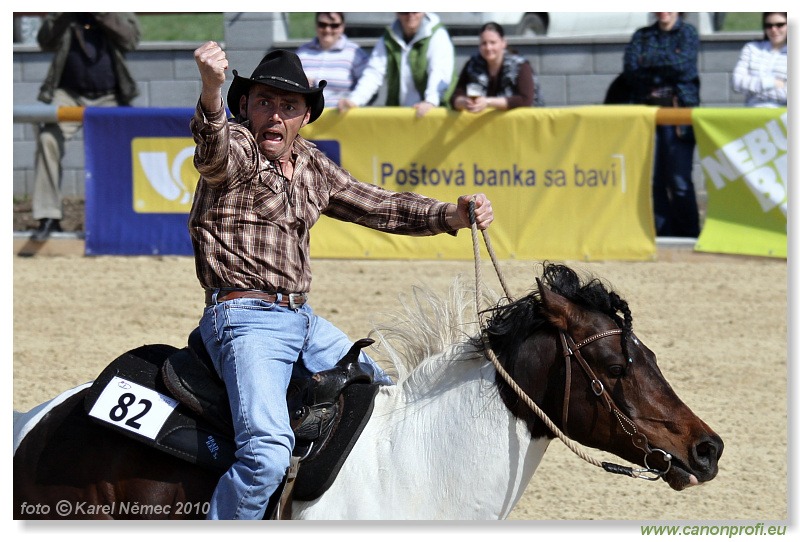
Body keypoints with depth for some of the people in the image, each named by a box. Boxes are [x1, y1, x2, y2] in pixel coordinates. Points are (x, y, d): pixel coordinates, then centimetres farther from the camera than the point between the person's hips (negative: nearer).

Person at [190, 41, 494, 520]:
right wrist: (211, 91, -55)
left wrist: (451, 216, 6)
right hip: (247, 318, -9)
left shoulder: (313, 166, 15)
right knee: (268, 450, -30)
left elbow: (380, 206, 22)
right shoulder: (238, 147, -8)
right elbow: (214, 153, -33)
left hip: (303, 319, 9)